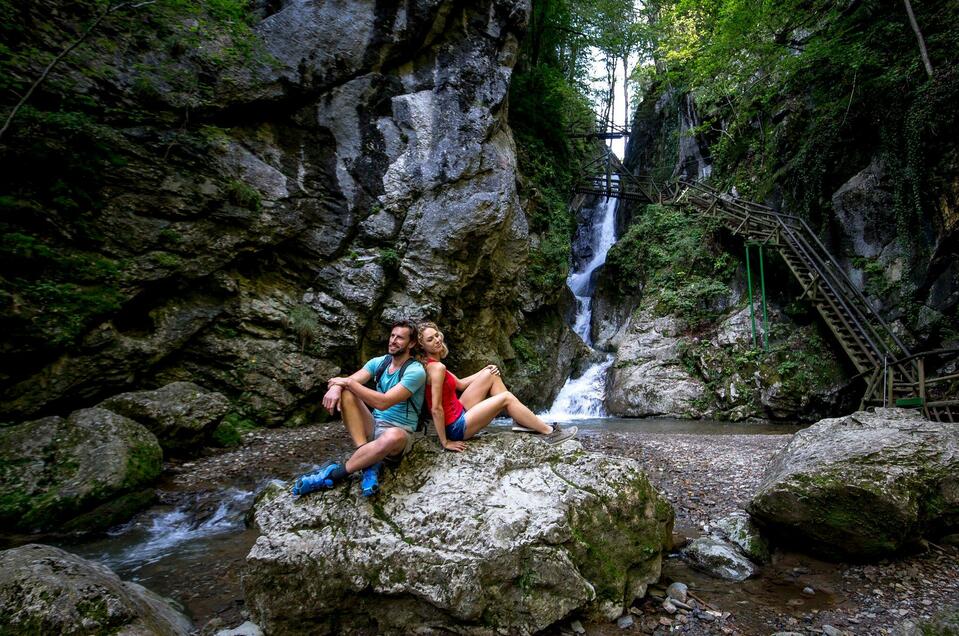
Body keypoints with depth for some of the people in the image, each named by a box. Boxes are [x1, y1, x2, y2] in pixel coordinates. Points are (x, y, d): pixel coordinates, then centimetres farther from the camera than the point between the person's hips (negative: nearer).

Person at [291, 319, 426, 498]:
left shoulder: (415, 371, -15)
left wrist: (348, 382, -20)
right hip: (373, 426, 6)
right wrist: (336, 387, -30)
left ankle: (335, 473, -23)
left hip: (399, 432, -6)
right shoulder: (378, 362, 6)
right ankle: (369, 462, -25)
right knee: (344, 392, -16)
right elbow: (348, 381, -5)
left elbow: (383, 402, -25)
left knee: (392, 436, -43)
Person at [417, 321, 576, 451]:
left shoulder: (430, 363, 7)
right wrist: (445, 442, -21)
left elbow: (459, 384, 15)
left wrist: (484, 370, 7)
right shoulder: (437, 367, -24)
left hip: (458, 412, 10)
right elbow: (436, 409, -25)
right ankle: (549, 432, 1)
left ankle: (522, 420, 11)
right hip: (456, 426, -10)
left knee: (491, 375, 8)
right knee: (506, 398, -11)